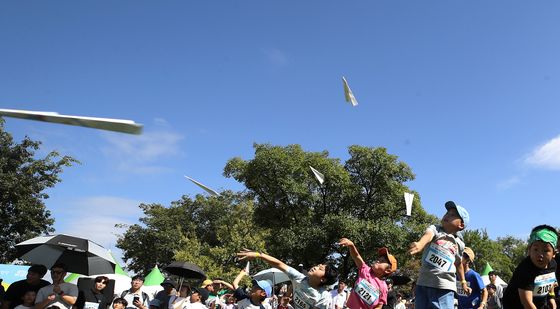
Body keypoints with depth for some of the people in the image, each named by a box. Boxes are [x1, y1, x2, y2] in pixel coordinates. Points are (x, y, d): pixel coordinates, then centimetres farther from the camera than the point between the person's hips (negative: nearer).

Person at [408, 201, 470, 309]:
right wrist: (419, 244, -48)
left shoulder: (459, 243, 10)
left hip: (445, 288, 0)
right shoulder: (434, 229, 0)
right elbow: (428, 235, -26)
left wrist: (463, 282, 30)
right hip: (423, 283, 0)